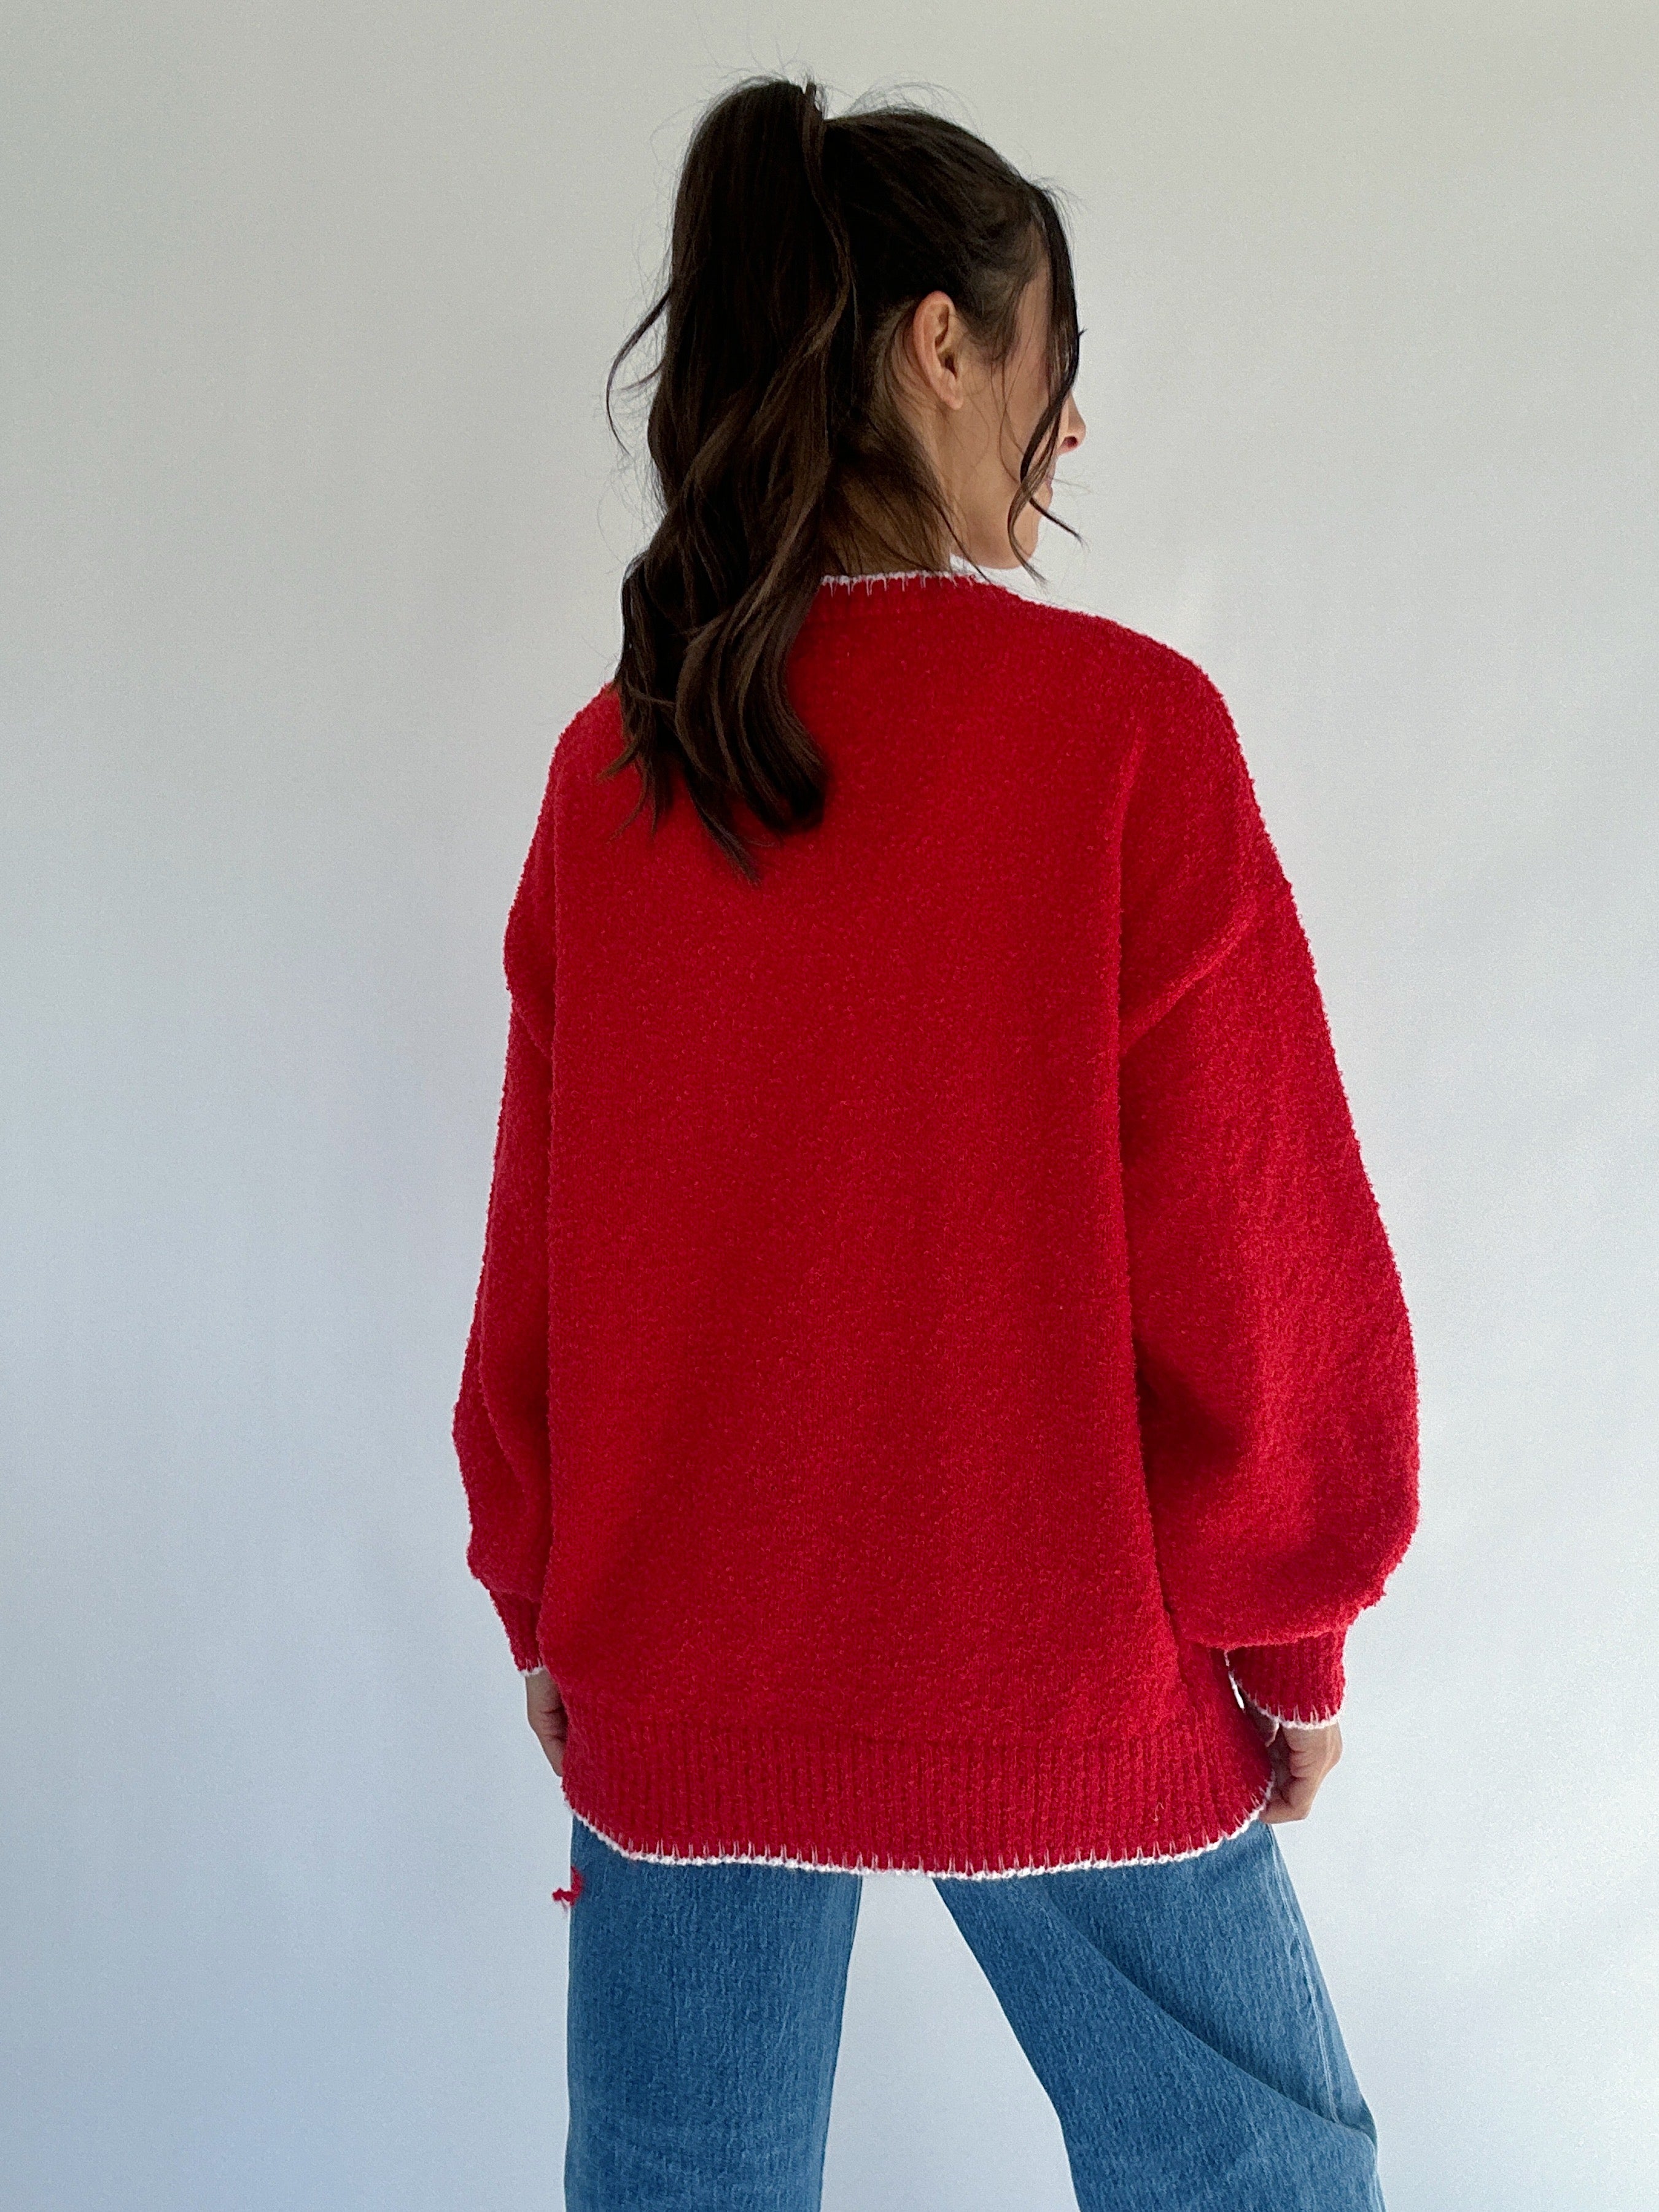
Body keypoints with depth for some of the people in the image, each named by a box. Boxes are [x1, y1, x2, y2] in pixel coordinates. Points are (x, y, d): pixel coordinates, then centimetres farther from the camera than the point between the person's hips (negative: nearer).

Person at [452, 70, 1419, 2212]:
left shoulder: (608, 765, -5)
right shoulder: (1126, 727, -16)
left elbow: (532, 1253, 1)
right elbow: (1256, 1257, -13)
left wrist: (544, 1607, 15)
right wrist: (1291, 1635, 2)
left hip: (678, 1681, 4)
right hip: (1059, 1677, -3)